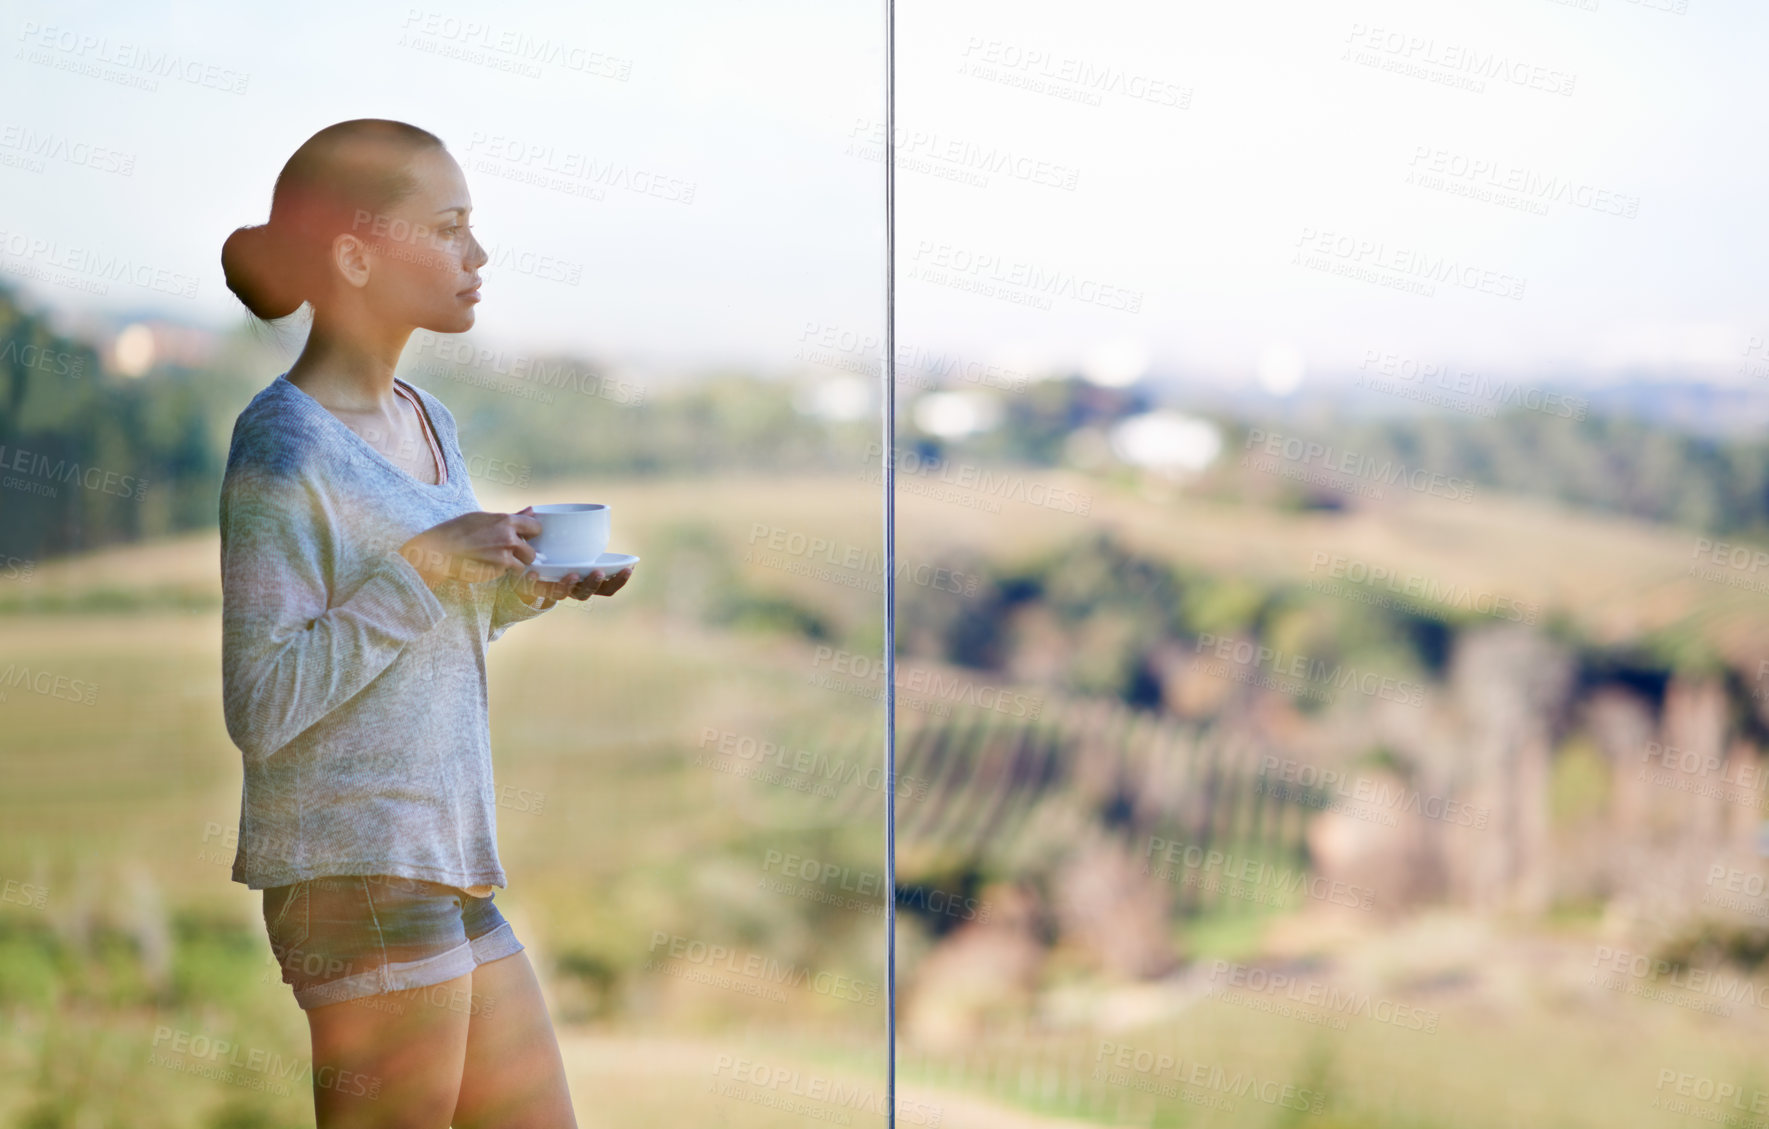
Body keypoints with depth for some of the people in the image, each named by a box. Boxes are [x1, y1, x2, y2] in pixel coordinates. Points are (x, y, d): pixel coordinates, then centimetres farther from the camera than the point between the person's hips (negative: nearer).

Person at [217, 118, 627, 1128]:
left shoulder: (427, 422, 13)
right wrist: (421, 569, -20)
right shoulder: (282, 448, -13)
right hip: (353, 873, -9)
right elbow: (260, 708, -19)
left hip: (453, 865, 9)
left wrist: (529, 586, 5)